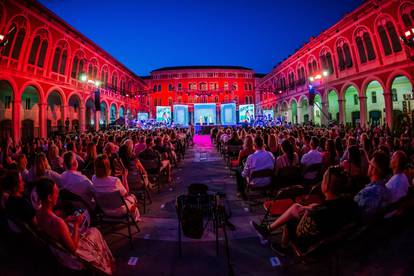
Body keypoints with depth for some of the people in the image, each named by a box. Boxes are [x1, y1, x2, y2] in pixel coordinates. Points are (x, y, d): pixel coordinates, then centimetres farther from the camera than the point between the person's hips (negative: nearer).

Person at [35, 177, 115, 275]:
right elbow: (73, 248, -27)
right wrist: (76, 224, -20)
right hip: (70, 255, -7)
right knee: (94, 232, 16)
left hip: (56, 248, 7)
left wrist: (66, 220, -2)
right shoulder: (58, 222, -39)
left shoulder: (39, 214, -13)